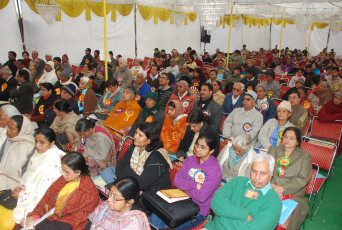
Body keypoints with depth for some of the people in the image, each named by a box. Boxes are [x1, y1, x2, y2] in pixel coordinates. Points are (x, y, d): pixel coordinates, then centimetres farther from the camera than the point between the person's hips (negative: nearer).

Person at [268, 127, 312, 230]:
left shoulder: (305, 156, 8)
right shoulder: (273, 151, 16)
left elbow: (302, 179, -2)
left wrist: (282, 188, -13)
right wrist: (271, 184, -11)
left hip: (293, 195, -2)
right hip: (271, 190, 2)